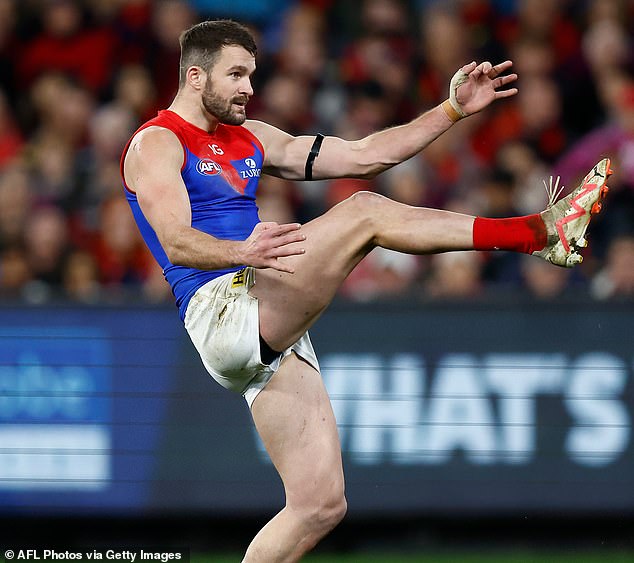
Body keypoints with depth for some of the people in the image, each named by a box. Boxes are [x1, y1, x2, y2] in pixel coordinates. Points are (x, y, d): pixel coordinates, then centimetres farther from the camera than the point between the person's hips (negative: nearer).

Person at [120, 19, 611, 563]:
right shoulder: (156, 144, -1)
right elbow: (177, 245, -19)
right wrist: (244, 252, -38)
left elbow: (363, 156, 21)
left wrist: (454, 110, 14)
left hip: (268, 337, 9)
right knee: (365, 213, -17)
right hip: (221, 313, -9)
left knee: (320, 505, 1)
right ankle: (538, 234, -15)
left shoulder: (250, 139, 23)